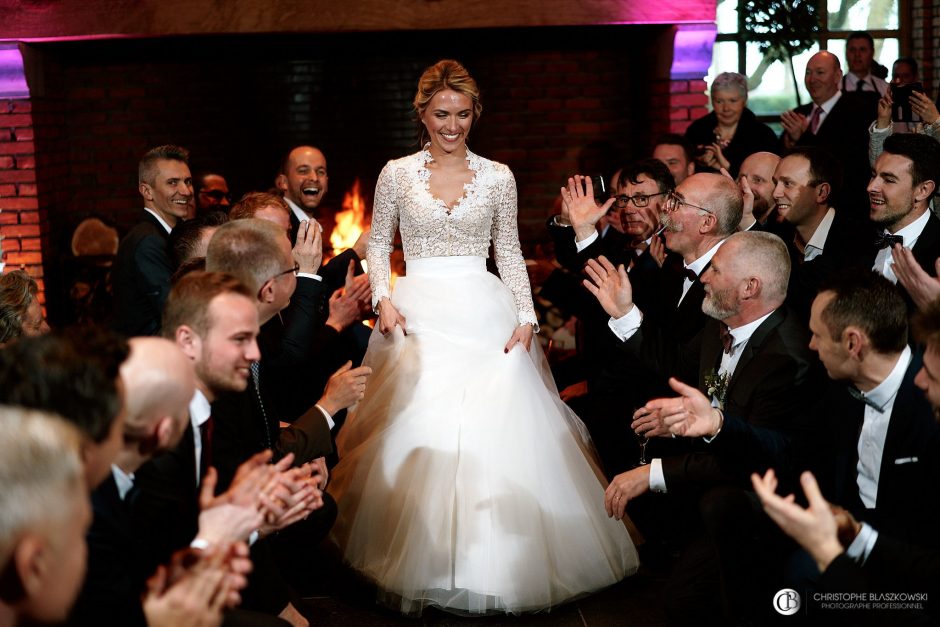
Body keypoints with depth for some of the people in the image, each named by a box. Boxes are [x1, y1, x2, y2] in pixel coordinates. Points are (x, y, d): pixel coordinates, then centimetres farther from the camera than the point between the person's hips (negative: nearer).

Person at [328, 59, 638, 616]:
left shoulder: (498, 177, 6)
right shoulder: (398, 174, 5)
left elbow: (510, 253, 8)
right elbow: (379, 244, 10)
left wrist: (525, 317, -3)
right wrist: (383, 298, -6)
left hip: (485, 314, 0)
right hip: (419, 315, 0)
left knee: (494, 434, -8)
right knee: (419, 434, -6)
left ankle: (494, 563, 6)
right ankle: (422, 563, 8)